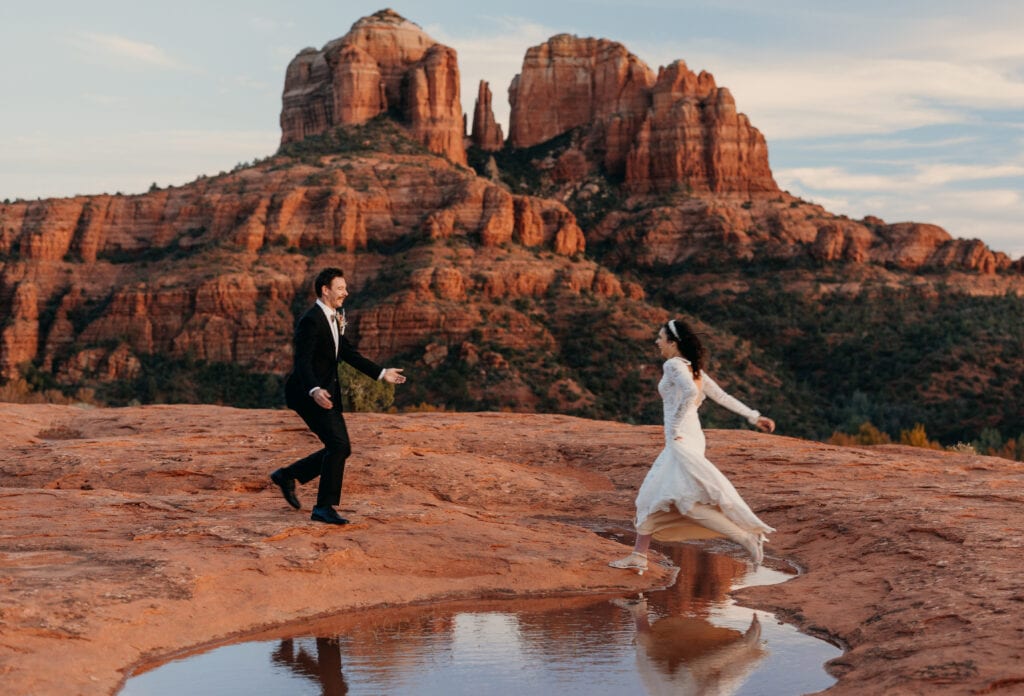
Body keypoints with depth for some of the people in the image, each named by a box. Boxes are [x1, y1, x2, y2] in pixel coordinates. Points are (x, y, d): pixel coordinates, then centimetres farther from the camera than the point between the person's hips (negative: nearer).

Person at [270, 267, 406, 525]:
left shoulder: (333, 319, 13)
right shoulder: (311, 320, -18)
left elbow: (348, 353, 21)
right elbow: (302, 362, -26)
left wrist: (382, 373, 19)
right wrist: (314, 391, -43)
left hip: (327, 391, 10)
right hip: (309, 393, -10)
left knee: (341, 449, 10)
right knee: (338, 444, -17)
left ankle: (287, 475, 24)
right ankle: (324, 508, -10)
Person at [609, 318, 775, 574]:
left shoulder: (673, 365, -11)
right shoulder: (692, 369, 15)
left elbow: (690, 393, -29)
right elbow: (722, 397, 15)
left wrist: (675, 427, -19)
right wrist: (754, 416, 17)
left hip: (682, 440, -10)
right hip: (688, 439, 10)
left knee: (688, 502, -10)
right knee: (651, 496, 12)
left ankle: (747, 536, -10)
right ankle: (638, 556, 16)